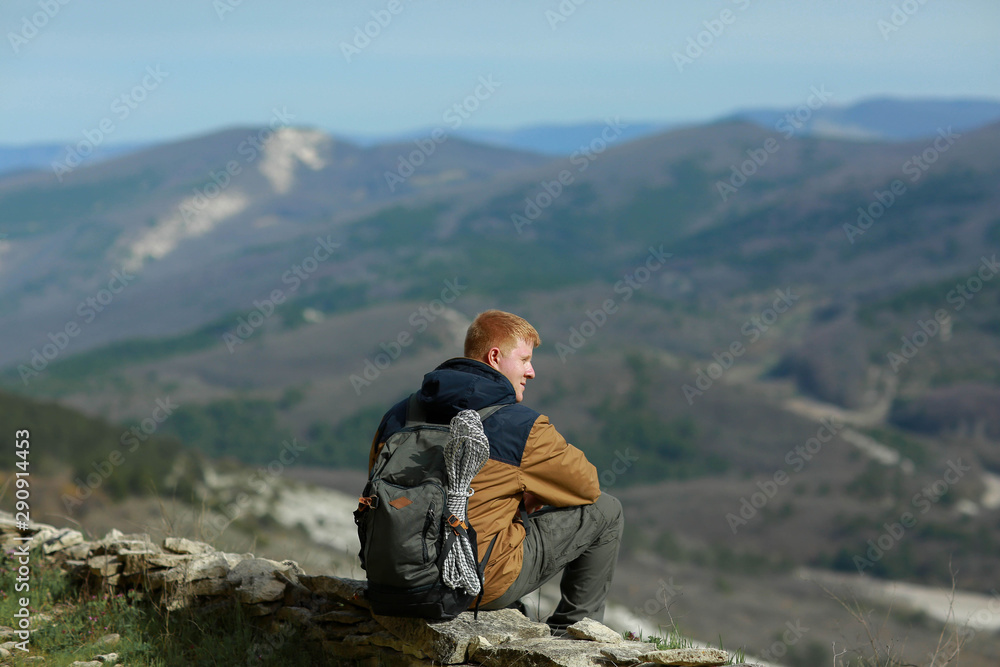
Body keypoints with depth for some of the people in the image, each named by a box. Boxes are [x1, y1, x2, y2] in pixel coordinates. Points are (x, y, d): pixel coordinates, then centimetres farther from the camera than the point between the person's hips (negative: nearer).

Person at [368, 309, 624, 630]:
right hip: (486, 585, -7)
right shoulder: (521, 425, -14)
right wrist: (533, 494, 21)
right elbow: (587, 485, -1)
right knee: (605, 510, 10)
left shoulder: (398, 415, 2)